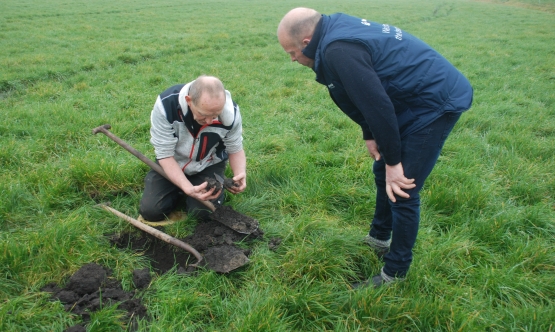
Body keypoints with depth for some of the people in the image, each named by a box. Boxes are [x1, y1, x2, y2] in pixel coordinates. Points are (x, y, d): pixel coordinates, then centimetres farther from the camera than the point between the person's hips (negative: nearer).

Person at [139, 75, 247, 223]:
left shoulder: (230, 111, -28)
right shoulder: (166, 104, -33)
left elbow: (235, 149, -11)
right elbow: (165, 154, -26)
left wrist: (240, 174, -33)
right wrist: (188, 188, -40)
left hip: (209, 166, 0)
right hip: (172, 164, 0)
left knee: (204, 211, -19)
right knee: (151, 211, -12)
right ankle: (180, 190, 20)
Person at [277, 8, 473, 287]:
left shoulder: (339, 51, -27)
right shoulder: (335, 29, 3)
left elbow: (377, 105, -27)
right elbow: (368, 94, 11)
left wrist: (393, 161, -18)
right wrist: (370, 136, 11)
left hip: (436, 102, -10)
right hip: (415, 98, 10)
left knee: (401, 189, -5)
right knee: (383, 173, 19)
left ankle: (394, 273, 11)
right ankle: (379, 239, 39)